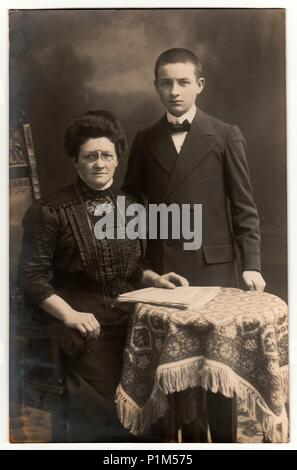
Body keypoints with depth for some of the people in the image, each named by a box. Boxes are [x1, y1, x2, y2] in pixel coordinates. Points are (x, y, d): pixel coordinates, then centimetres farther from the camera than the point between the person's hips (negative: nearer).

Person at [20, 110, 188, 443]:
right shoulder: (50, 212, -8)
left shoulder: (129, 206, 9)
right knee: (96, 418, 2)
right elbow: (34, 277, -9)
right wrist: (69, 314, -20)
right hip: (86, 330, -4)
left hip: (130, 323, 5)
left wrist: (156, 280, -2)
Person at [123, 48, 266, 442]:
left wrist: (251, 264, -9)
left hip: (213, 268, -2)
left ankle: (224, 439, 26)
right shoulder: (145, 141, 9)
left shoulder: (226, 137, 1)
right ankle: (189, 439, 27)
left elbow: (244, 208, -1)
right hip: (161, 270, 3)